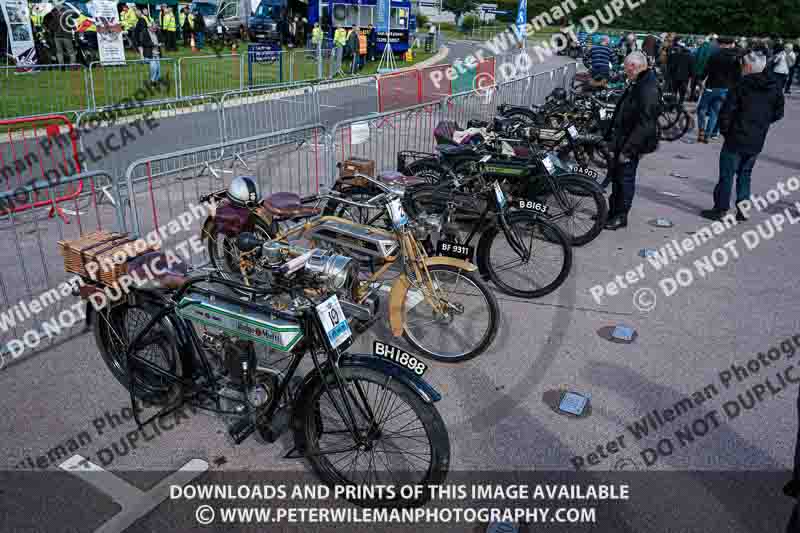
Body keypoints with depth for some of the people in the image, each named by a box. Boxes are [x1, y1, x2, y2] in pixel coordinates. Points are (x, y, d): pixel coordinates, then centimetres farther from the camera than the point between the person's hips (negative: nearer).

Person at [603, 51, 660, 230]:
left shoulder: (648, 89, -21)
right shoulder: (636, 85, 11)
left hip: (632, 144, -10)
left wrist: (627, 150, -24)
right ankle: (613, 211, 30)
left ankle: (621, 217, 14)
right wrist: (610, 136, 19)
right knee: (615, 176, 17)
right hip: (621, 140, 10)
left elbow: (644, 125, -25)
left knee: (625, 179, 1)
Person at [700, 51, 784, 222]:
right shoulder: (775, 87, 3)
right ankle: (743, 210, 17)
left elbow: (727, 111, -13)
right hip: (757, 142, 5)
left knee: (727, 174, 3)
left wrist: (725, 130, 2)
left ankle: (720, 209, 5)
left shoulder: (742, 86, -12)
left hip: (736, 139, -5)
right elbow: (778, 113, 8)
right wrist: (761, 123, 18)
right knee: (745, 174, 16)